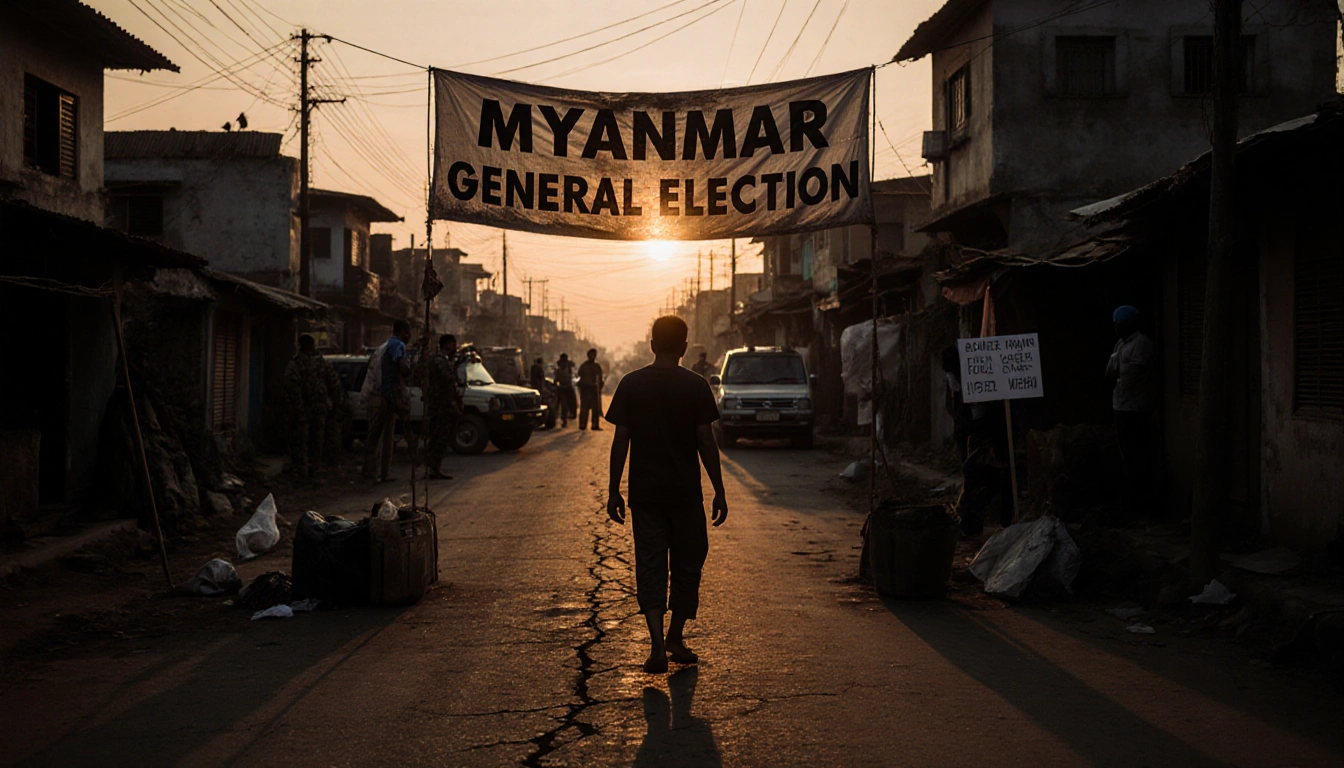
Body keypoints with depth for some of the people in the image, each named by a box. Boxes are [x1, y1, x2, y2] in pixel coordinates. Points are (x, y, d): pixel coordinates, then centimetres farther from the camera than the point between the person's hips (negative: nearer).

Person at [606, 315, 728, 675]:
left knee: (649, 565, 3)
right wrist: (719, 491, 1)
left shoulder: (631, 384, 0)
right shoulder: (696, 386, -5)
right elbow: (706, 442, -6)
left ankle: (657, 645, -10)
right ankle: (676, 640, 20)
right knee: (687, 564, 13)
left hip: (644, 493, 1)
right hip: (686, 493, -1)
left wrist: (613, 490, 7)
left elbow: (620, 441, 0)